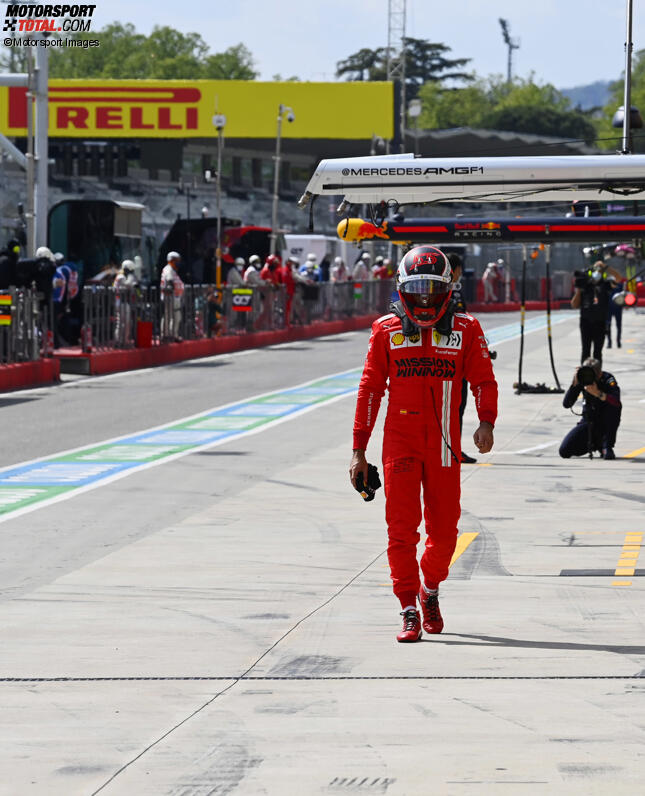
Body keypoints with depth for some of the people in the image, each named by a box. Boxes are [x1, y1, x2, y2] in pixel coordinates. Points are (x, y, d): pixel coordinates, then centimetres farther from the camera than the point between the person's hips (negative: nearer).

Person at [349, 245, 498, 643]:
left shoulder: (466, 330, 3)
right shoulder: (387, 331, 4)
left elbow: (484, 380, 3)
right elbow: (370, 389, 7)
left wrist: (486, 422, -17)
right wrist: (359, 450, 6)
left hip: (443, 445, 1)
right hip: (400, 442, -1)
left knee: (444, 528, 6)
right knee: (402, 527, -7)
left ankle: (430, 591, 33)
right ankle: (409, 612, -2)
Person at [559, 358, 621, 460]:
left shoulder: (608, 380, -20)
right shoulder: (582, 380, -12)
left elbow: (617, 402, -39)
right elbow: (566, 404, -18)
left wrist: (598, 393, -51)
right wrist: (574, 384, -31)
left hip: (605, 423, -3)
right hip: (588, 421, 3)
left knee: (614, 407, -35)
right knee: (564, 451, -12)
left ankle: (607, 447, -22)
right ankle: (596, 444, 18)